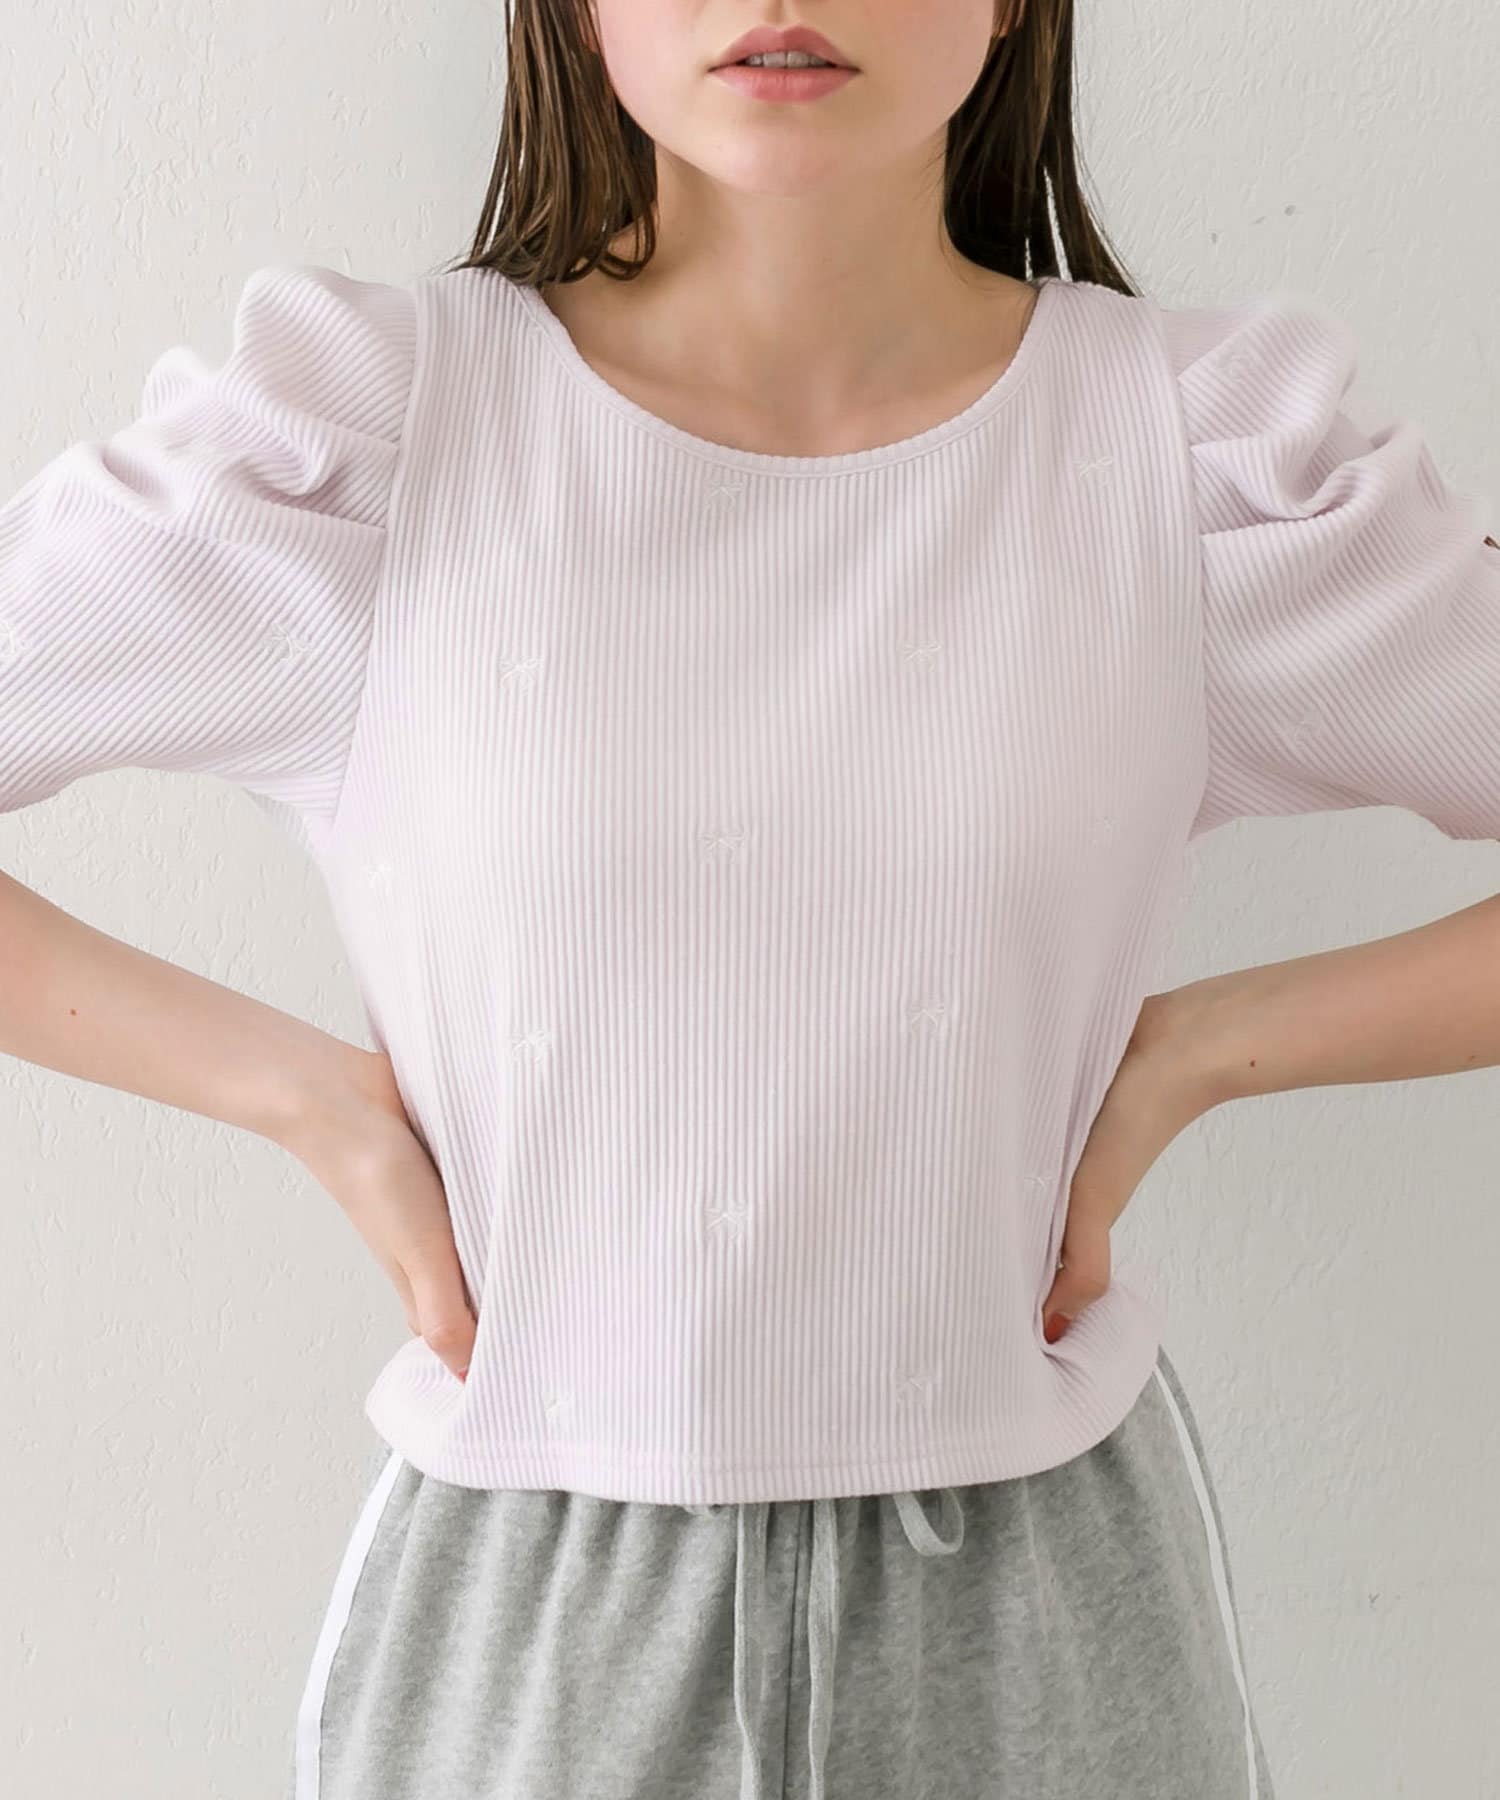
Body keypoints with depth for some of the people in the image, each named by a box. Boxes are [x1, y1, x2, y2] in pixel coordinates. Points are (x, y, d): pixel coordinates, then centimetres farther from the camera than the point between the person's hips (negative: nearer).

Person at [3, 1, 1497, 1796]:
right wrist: (309, 1094, -11)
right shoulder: (358, 432, -10)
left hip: (1038, 1605, 1)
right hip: (519, 1619, 0)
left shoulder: (1208, 453, -7)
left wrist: (1192, 1048, -9)